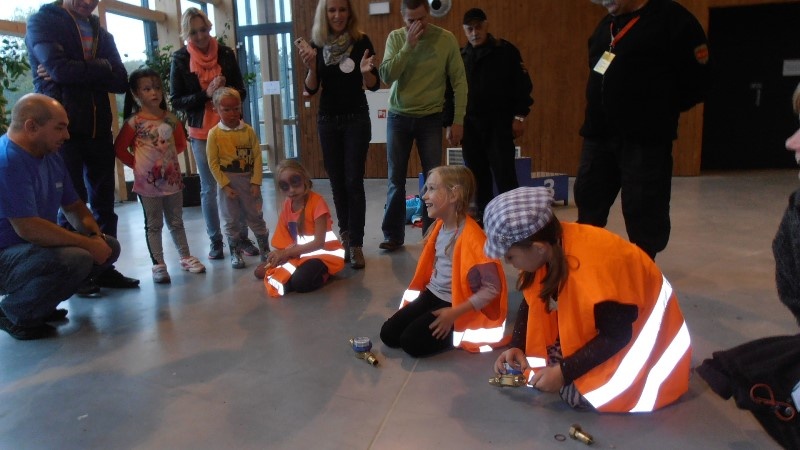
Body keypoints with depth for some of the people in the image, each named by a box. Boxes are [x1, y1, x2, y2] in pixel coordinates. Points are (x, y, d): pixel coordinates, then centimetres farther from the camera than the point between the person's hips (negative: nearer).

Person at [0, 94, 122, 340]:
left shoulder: (51, 156, 6)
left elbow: (74, 206, 15)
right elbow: (27, 228, -30)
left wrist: (95, 235, -6)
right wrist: (88, 244, -25)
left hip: (34, 247, 10)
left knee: (109, 247, 6)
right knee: (76, 260, -33)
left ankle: (34, 299, 10)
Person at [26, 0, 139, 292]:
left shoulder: (102, 35, 17)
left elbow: (120, 81, 2)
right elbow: (59, 67, -16)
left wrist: (76, 72, -10)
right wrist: (101, 69, -6)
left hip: (99, 127, 5)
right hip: (63, 126, -5)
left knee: (104, 203, 6)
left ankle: (104, 267, 15)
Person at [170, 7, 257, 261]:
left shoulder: (226, 54, 2)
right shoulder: (180, 60, -1)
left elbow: (241, 91, 5)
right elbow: (176, 101, -4)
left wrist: (226, 91, -16)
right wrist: (206, 94, -17)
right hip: (201, 132, -1)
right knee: (209, 189, 5)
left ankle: (242, 237, 11)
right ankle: (215, 241, 15)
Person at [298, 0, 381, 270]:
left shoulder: (361, 41, -6)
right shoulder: (317, 44, 1)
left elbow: (374, 85, -6)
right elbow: (311, 89, 1)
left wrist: (366, 72, -27)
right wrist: (311, 67, -18)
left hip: (356, 119, -3)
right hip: (328, 120, 3)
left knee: (353, 182, -6)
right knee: (337, 182, 9)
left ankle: (355, 244, -2)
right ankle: (345, 235, 22)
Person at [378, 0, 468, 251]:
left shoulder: (446, 39, -6)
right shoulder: (395, 38, -2)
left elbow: (459, 82, -4)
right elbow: (386, 76, -13)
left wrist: (458, 121, -7)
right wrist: (408, 45, -21)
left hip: (431, 118, -1)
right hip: (398, 117, 1)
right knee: (396, 179, 6)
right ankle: (393, 235, 16)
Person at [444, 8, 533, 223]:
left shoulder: (506, 51, 2)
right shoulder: (460, 56, 12)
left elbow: (522, 84, 0)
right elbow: (450, 92, 13)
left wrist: (519, 116, -7)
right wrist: (450, 122, 6)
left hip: (499, 123, -3)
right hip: (470, 125, 4)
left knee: (505, 176, -5)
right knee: (478, 177, 8)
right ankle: (482, 218, 18)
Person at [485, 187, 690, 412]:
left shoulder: (591, 269, -37)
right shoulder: (552, 245, -15)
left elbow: (616, 336, -26)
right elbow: (531, 304, -1)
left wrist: (564, 372, -25)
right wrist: (517, 347, -15)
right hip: (594, 324, 7)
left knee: (578, 395, -18)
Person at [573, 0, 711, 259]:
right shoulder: (607, 24, 16)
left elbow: (698, 82, -7)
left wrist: (657, 111, -1)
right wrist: (604, 110, 9)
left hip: (645, 139, -7)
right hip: (598, 135, 7)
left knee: (644, 216, 0)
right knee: (588, 204, 13)